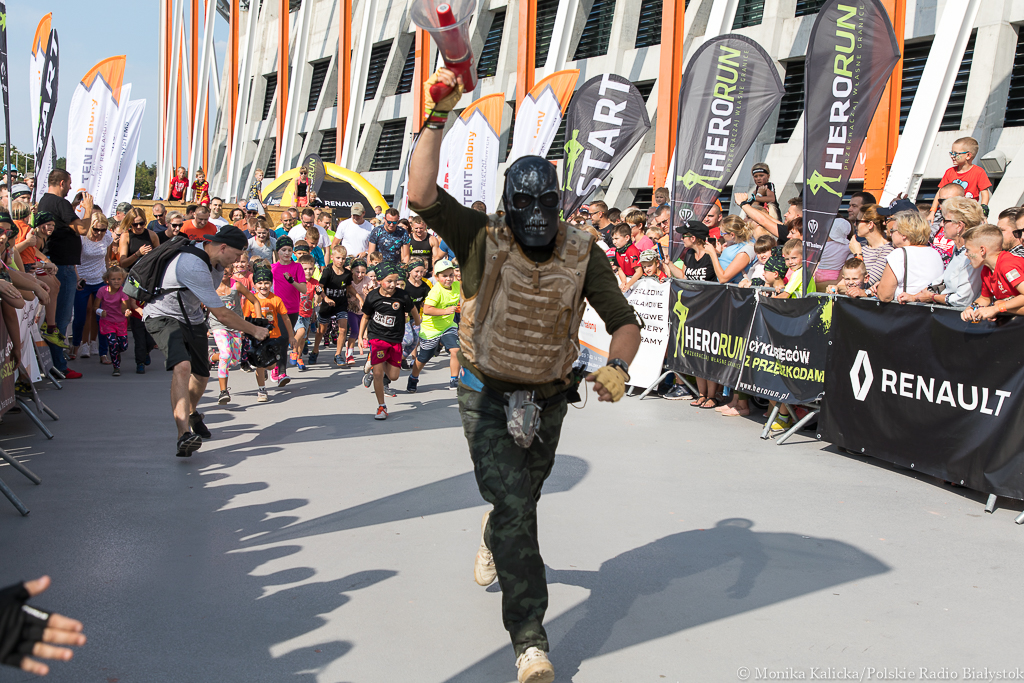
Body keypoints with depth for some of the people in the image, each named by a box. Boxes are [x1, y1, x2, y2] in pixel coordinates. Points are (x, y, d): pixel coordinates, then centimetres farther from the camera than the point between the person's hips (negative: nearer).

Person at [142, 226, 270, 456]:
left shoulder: (215, 260, -3)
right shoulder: (194, 267, -32)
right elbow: (222, 315, -25)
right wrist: (254, 330, -15)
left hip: (192, 318, 9)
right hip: (163, 317, -9)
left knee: (202, 375, 13)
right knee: (182, 366, -32)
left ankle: (191, 414, 45)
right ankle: (184, 435, -40)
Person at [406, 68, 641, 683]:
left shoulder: (582, 253, -7)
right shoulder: (483, 240, -12)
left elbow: (625, 322, -9)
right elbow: (421, 195, -26)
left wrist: (617, 366, -30)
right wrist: (439, 118, -28)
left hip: (548, 400, 3)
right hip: (487, 396, -3)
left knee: (522, 498, 23)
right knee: (514, 504, -15)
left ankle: (492, 540, 62)